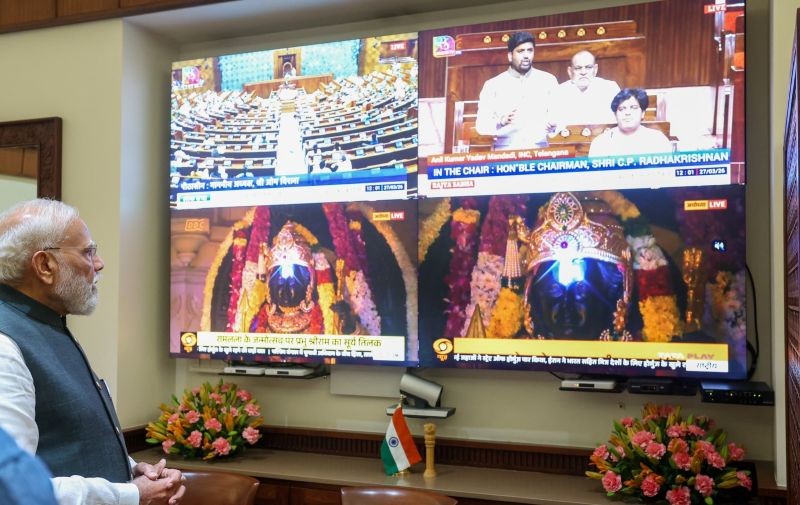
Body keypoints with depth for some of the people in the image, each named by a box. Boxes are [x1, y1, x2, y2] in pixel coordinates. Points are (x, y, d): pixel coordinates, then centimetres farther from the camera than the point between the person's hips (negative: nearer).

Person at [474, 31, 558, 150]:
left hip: (540, 149, 1)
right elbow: (481, 125, 2)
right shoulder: (492, 85, 7)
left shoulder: (548, 80, 13)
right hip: (506, 151, -1)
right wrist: (501, 121, -17)